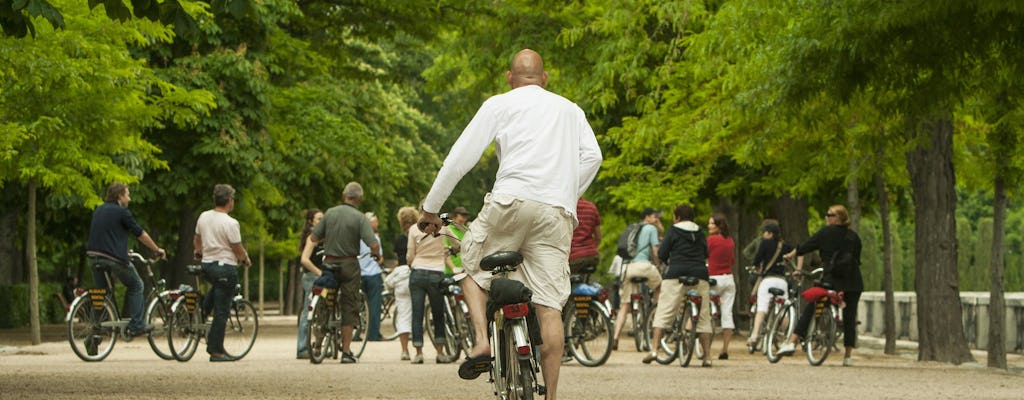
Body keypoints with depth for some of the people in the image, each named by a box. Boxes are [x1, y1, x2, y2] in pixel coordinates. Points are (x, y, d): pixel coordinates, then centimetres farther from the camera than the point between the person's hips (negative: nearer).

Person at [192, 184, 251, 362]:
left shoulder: (203, 217, 5)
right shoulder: (230, 223, -17)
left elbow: (196, 239, 20)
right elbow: (238, 249, -12)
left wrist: (198, 252, 41)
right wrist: (246, 260, 9)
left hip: (207, 265, 7)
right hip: (225, 267, -7)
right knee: (222, 311, -1)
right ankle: (216, 351, 1)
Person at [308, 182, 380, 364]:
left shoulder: (330, 213, 2)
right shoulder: (360, 218, -9)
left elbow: (314, 238, 4)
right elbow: (374, 245, -17)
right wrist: (376, 254, 5)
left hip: (329, 264, 3)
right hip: (349, 265, -3)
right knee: (349, 308, 3)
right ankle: (346, 352, 2)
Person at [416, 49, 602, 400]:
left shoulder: (499, 105, 13)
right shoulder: (570, 110, 24)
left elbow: (461, 156, 7)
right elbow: (591, 155, 9)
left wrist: (430, 208, 12)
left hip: (511, 201, -3)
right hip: (558, 213, 3)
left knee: (473, 267, 20)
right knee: (549, 306, 0)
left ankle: (482, 342, -2)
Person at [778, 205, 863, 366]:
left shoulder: (826, 232, -1)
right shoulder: (854, 236, 12)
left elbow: (803, 248, 4)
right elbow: (857, 259, 17)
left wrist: (789, 255, 21)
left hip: (831, 280, -4)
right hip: (853, 283, 4)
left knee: (808, 311, 3)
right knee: (849, 318, 8)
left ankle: (792, 342, -5)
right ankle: (848, 357, 8)